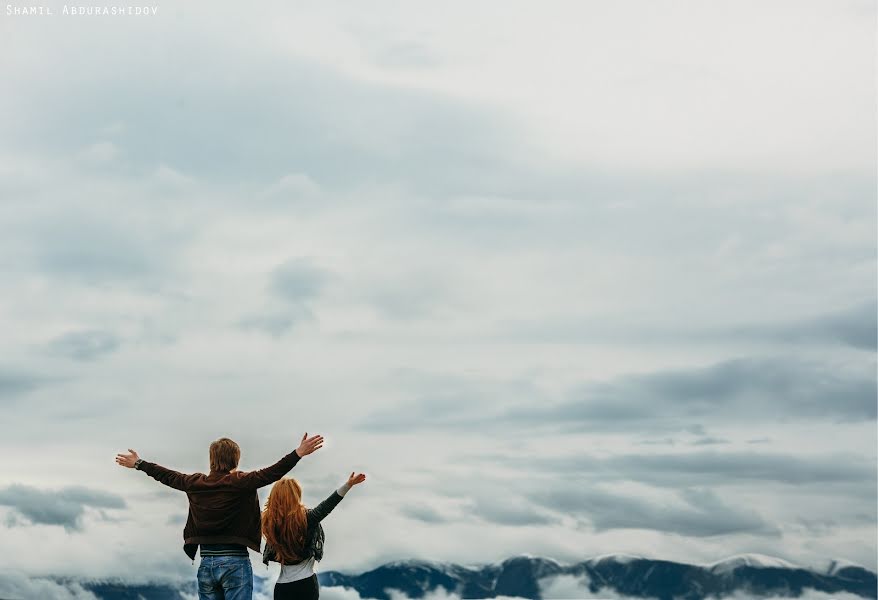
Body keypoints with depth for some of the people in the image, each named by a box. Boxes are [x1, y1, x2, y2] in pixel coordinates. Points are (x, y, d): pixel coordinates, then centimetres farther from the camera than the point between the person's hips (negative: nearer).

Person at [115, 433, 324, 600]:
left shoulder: (196, 483, 5)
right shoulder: (242, 482, -9)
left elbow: (167, 476, 18)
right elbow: (271, 473, -20)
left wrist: (138, 464, 33)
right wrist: (299, 453, -23)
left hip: (206, 563, 5)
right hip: (235, 563, -5)